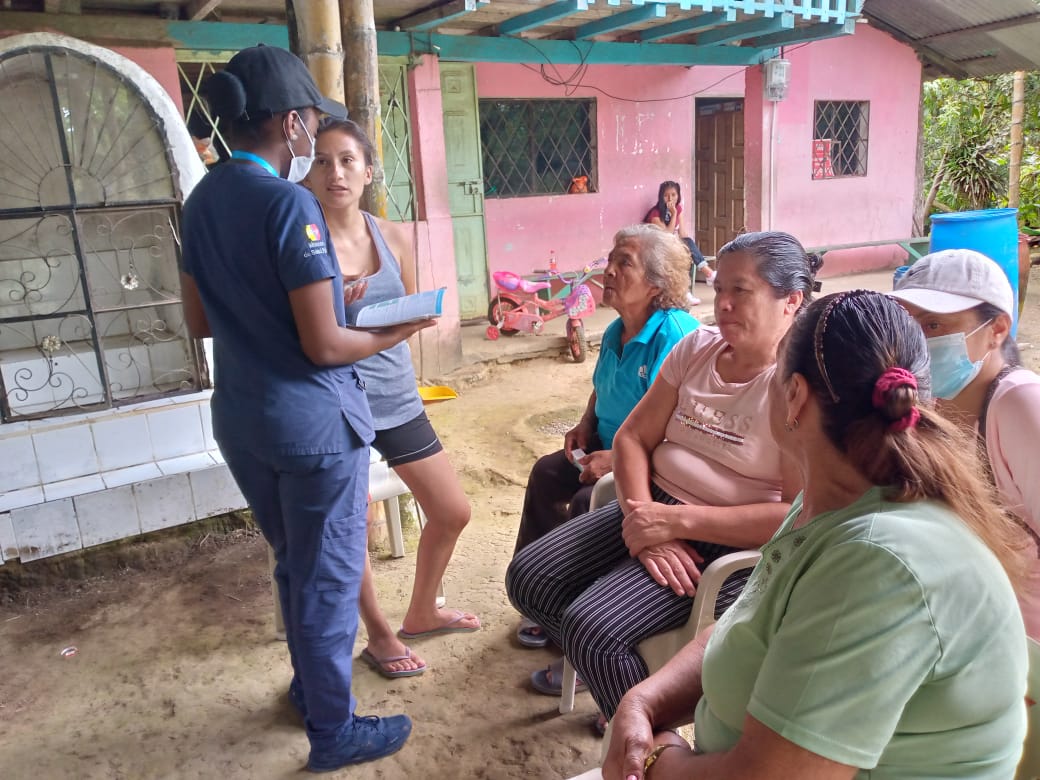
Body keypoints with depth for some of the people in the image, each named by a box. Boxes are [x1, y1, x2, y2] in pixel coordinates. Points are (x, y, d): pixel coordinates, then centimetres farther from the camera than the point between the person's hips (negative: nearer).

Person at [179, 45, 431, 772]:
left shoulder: (204, 198, 6)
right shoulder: (290, 203, -19)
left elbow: (201, 321, 13)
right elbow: (324, 347, -20)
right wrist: (395, 332, -4)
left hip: (240, 419, 8)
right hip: (312, 421, -8)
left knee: (294, 564, 25)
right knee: (329, 577, 9)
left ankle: (309, 683, 45)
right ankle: (334, 732, 27)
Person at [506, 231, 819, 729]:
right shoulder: (697, 347, 5)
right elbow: (632, 437, 4)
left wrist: (677, 520, -22)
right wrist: (643, 523, -13)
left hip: (729, 544, -7)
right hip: (655, 508, 7)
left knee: (592, 627, -23)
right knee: (528, 579, -3)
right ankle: (603, 668, 23)